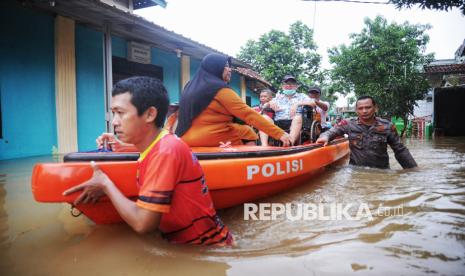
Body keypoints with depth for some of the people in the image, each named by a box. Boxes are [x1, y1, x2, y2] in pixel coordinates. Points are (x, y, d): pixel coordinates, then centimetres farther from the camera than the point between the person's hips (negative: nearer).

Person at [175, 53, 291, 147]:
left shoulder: (191, 87, 12)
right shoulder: (220, 89, -13)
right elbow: (249, 115, -17)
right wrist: (280, 133, -16)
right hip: (211, 141, -8)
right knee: (248, 133, 10)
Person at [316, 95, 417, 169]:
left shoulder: (387, 126, -2)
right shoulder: (349, 124, -3)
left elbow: (400, 150, 5)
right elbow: (331, 132, 2)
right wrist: (325, 136, -23)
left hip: (381, 171, 1)